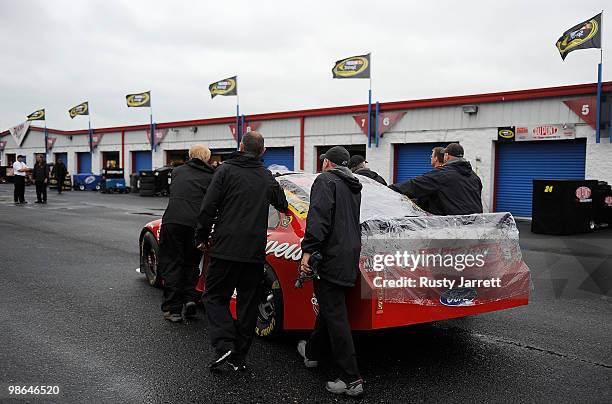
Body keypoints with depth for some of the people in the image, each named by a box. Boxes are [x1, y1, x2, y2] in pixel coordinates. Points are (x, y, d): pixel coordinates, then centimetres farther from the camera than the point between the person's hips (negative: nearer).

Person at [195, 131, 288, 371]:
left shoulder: (226, 170, -3)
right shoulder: (267, 177, 10)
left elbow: (209, 207, -7)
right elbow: (282, 205, 26)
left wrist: (202, 237, 4)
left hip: (226, 249, -3)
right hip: (255, 252, 3)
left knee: (214, 297, 7)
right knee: (248, 304, 10)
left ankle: (224, 345, -11)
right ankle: (239, 358, 14)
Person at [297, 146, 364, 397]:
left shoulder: (325, 181, -6)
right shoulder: (354, 187, 21)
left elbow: (318, 217, -20)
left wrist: (308, 251, -22)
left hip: (331, 258, -9)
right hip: (350, 259, 9)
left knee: (335, 316, -7)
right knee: (330, 308, 22)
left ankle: (351, 380, -7)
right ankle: (312, 352, 40)